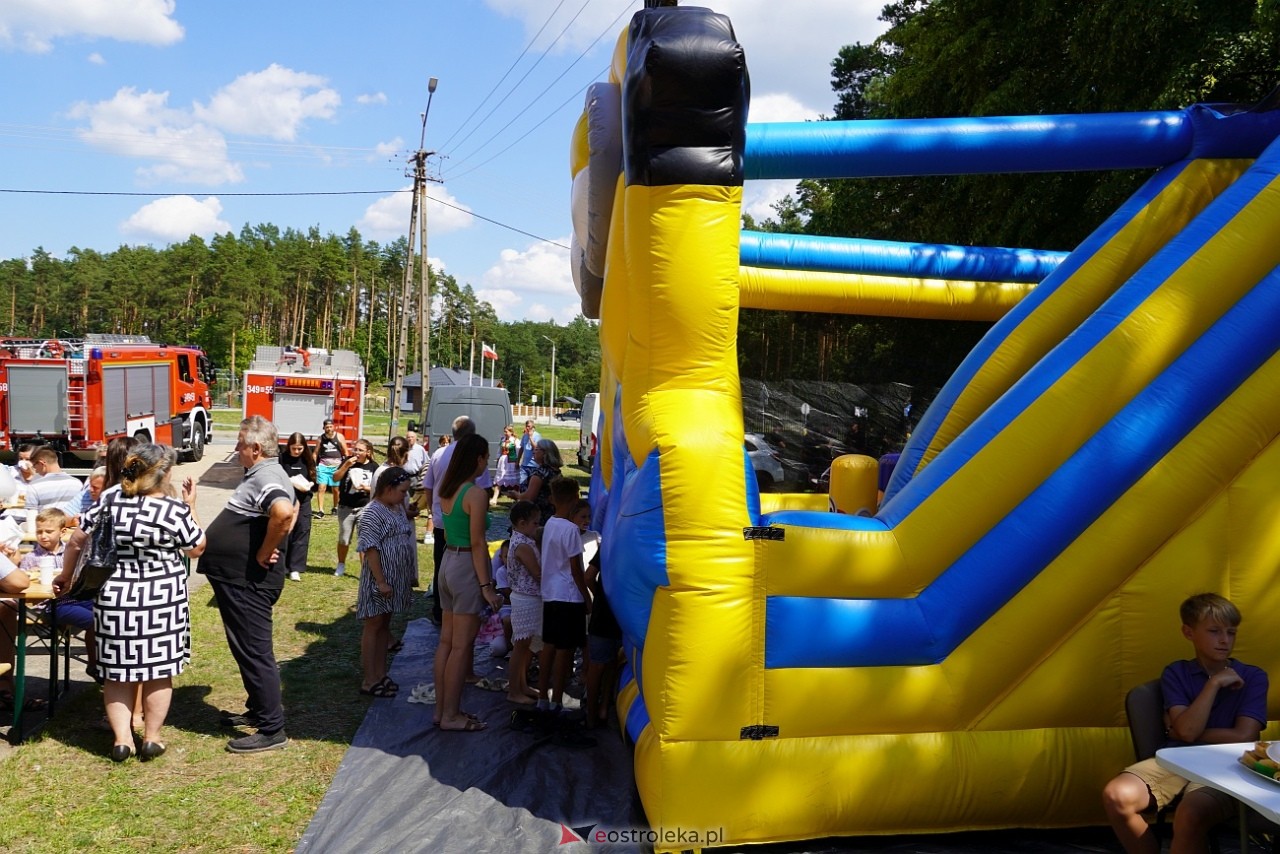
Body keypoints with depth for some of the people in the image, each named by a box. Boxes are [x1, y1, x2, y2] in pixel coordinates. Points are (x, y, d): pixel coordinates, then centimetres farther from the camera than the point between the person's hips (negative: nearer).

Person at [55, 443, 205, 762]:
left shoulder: (109, 505, 0)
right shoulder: (175, 510, -11)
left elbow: (76, 542, 9)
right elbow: (197, 549, 1)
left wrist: (66, 575, 25)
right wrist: (191, 507, 8)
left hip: (114, 599, 3)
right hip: (161, 601, -3)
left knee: (118, 670, 13)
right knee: (158, 670, 10)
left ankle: (121, 739, 14)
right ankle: (152, 739, 17)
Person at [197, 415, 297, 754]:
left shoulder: (266, 477, -21)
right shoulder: (262, 475, 13)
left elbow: (284, 512, -42)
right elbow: (291, 510, 28)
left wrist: (264, 553, -28)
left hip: (249, 583, -11)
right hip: (240, 581, 11)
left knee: (254, 651, -4)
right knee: (246, 648, 22)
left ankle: (272, 729, 4)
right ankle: (257, 710, 36)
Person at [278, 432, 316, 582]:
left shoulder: (308, 460, 5)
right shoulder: (281, 458, -6)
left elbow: (314, 480, 12)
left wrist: (309, 485, -9)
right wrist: (288, 481, -20)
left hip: (303, 501, 3)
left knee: (302, 533, 0)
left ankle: (295, 568, 6)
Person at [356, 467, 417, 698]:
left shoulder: (398, 508, 9)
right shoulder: (372, 513, -17)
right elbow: (370, 549, -20)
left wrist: (409, 577, 19)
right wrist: (381, 581, -22)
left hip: (396, 579, 8)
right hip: (379, 581, -8)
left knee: (384, 625, 14)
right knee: (373, 626, 0)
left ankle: (381, 674, 22)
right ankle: (370, 681, 7)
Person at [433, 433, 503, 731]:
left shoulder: (447, 490, 7)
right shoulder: (476, 494, -16)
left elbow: (449, 530, 11)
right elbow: (477, 544, -17)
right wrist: (486, 586, -15)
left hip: (448, 562, 8)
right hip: (467, 567, -8)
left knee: (446, 641, 14)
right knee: (461, 646, 0)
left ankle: (441, 708, 23)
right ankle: (451, 715, 8)